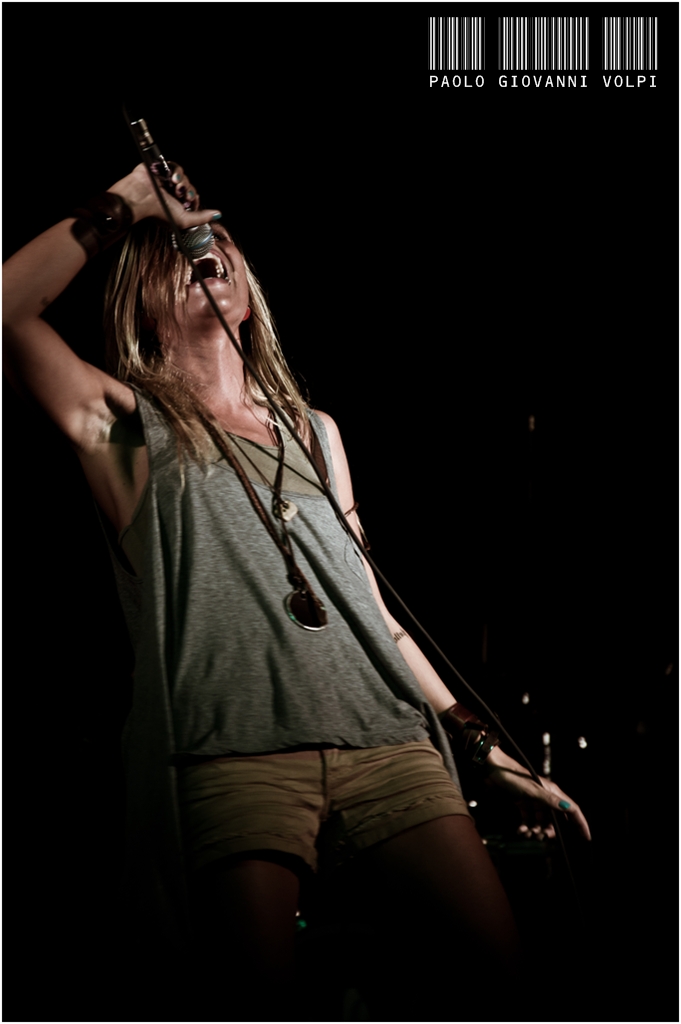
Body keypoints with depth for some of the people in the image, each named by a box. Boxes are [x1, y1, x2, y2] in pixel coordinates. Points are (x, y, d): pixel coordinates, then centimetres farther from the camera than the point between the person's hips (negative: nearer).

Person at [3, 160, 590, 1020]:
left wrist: (488, 751, 20)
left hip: (390, 740, 4)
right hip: (237, 751, -3)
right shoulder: (131, 423, 13)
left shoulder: (314, 430, 25)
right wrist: (123, 208, 7)